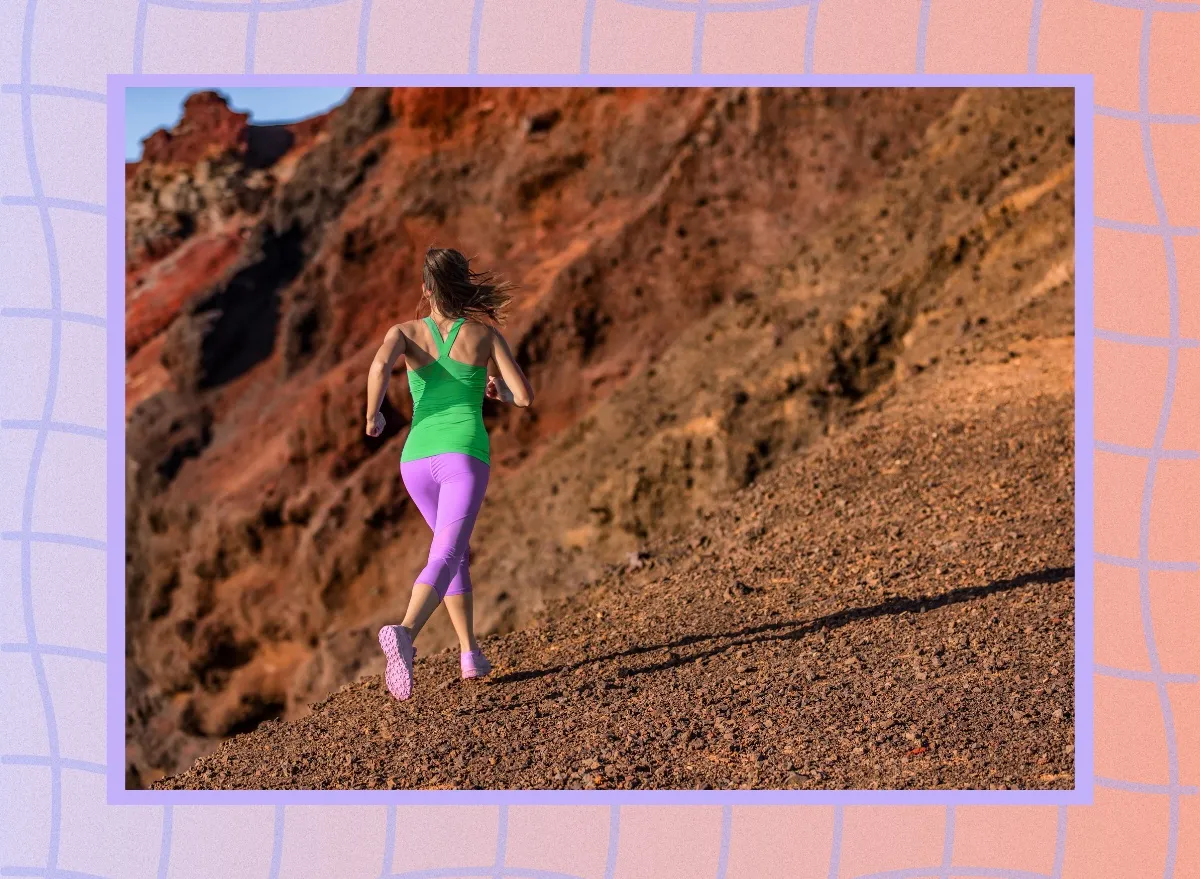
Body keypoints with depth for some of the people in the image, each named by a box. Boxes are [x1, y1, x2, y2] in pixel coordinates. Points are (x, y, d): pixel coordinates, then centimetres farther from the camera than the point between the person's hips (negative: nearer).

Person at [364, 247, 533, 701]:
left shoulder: (406, 332, 8)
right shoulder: (485, 333, 8)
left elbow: (380, 365, -15)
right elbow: (524, 396, 4)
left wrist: (372, 415, 2)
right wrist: (498, 388, 27)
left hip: (417, 459, 3)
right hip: (464, 455, -3)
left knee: (455, 550, 27)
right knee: (443, 557, -18)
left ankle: (471, 652, 29)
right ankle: (404, 632, -46)